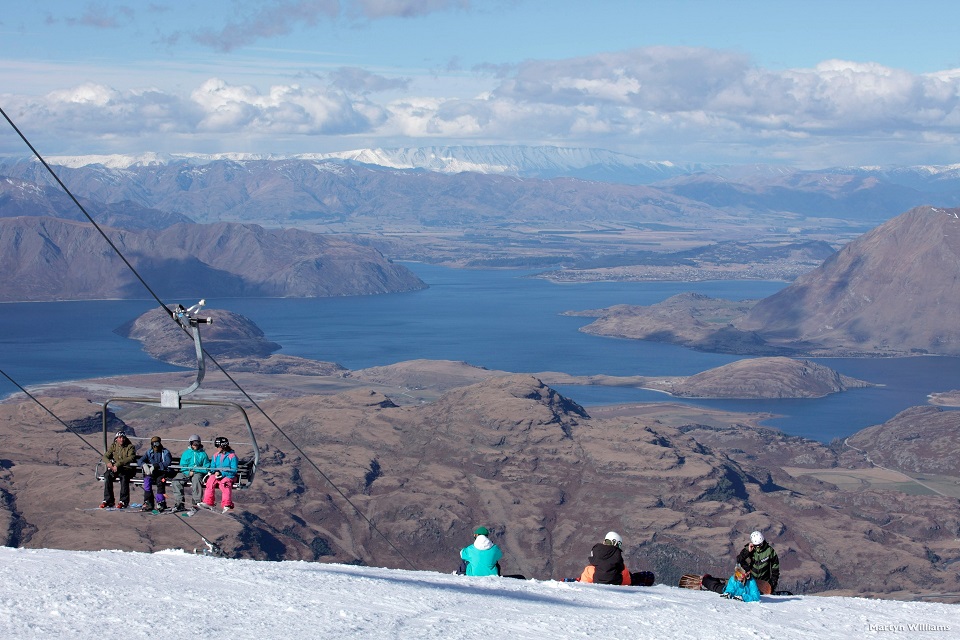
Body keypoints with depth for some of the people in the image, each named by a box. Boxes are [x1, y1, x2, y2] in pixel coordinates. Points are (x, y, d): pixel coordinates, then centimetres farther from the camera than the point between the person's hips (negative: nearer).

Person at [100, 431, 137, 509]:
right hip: (115, 468, 4)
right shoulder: (113, 446, 13)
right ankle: (108, 501, -22)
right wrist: (108, 463, -21)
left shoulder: (130, 447, 0)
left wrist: (118, 464, -28)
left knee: (124, 476, -37)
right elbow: (105, 456, 5)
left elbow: (131, 458, -16)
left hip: (127, 468, -4)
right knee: (107, 475, -26)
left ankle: (123, 501, -33)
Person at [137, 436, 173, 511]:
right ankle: (148, 503, -29)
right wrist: (144, 465, -22)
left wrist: (155, 466, -28)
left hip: (163, 472, -3)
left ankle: (161, 503, -31)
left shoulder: (165, 452, 1)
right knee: (147, 479, -29)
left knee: (160, 480, -35)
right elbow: (139, 461, 2)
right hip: (152, 474, 3)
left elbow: (168, 463, -18)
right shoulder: (149, 453, 13)